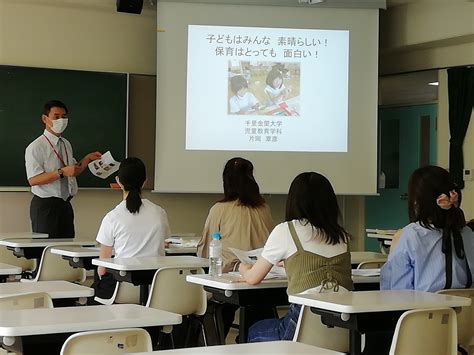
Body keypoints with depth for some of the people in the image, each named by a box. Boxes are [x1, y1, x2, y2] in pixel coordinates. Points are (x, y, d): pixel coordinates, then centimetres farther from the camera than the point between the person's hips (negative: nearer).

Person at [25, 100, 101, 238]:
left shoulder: (66, 144, 13)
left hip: (65, 205, 7)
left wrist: (87, 159, 7)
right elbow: (33, 179, -21)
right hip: (45, 206, -7)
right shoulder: (36, 147, -11)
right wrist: (62, 172, -27)